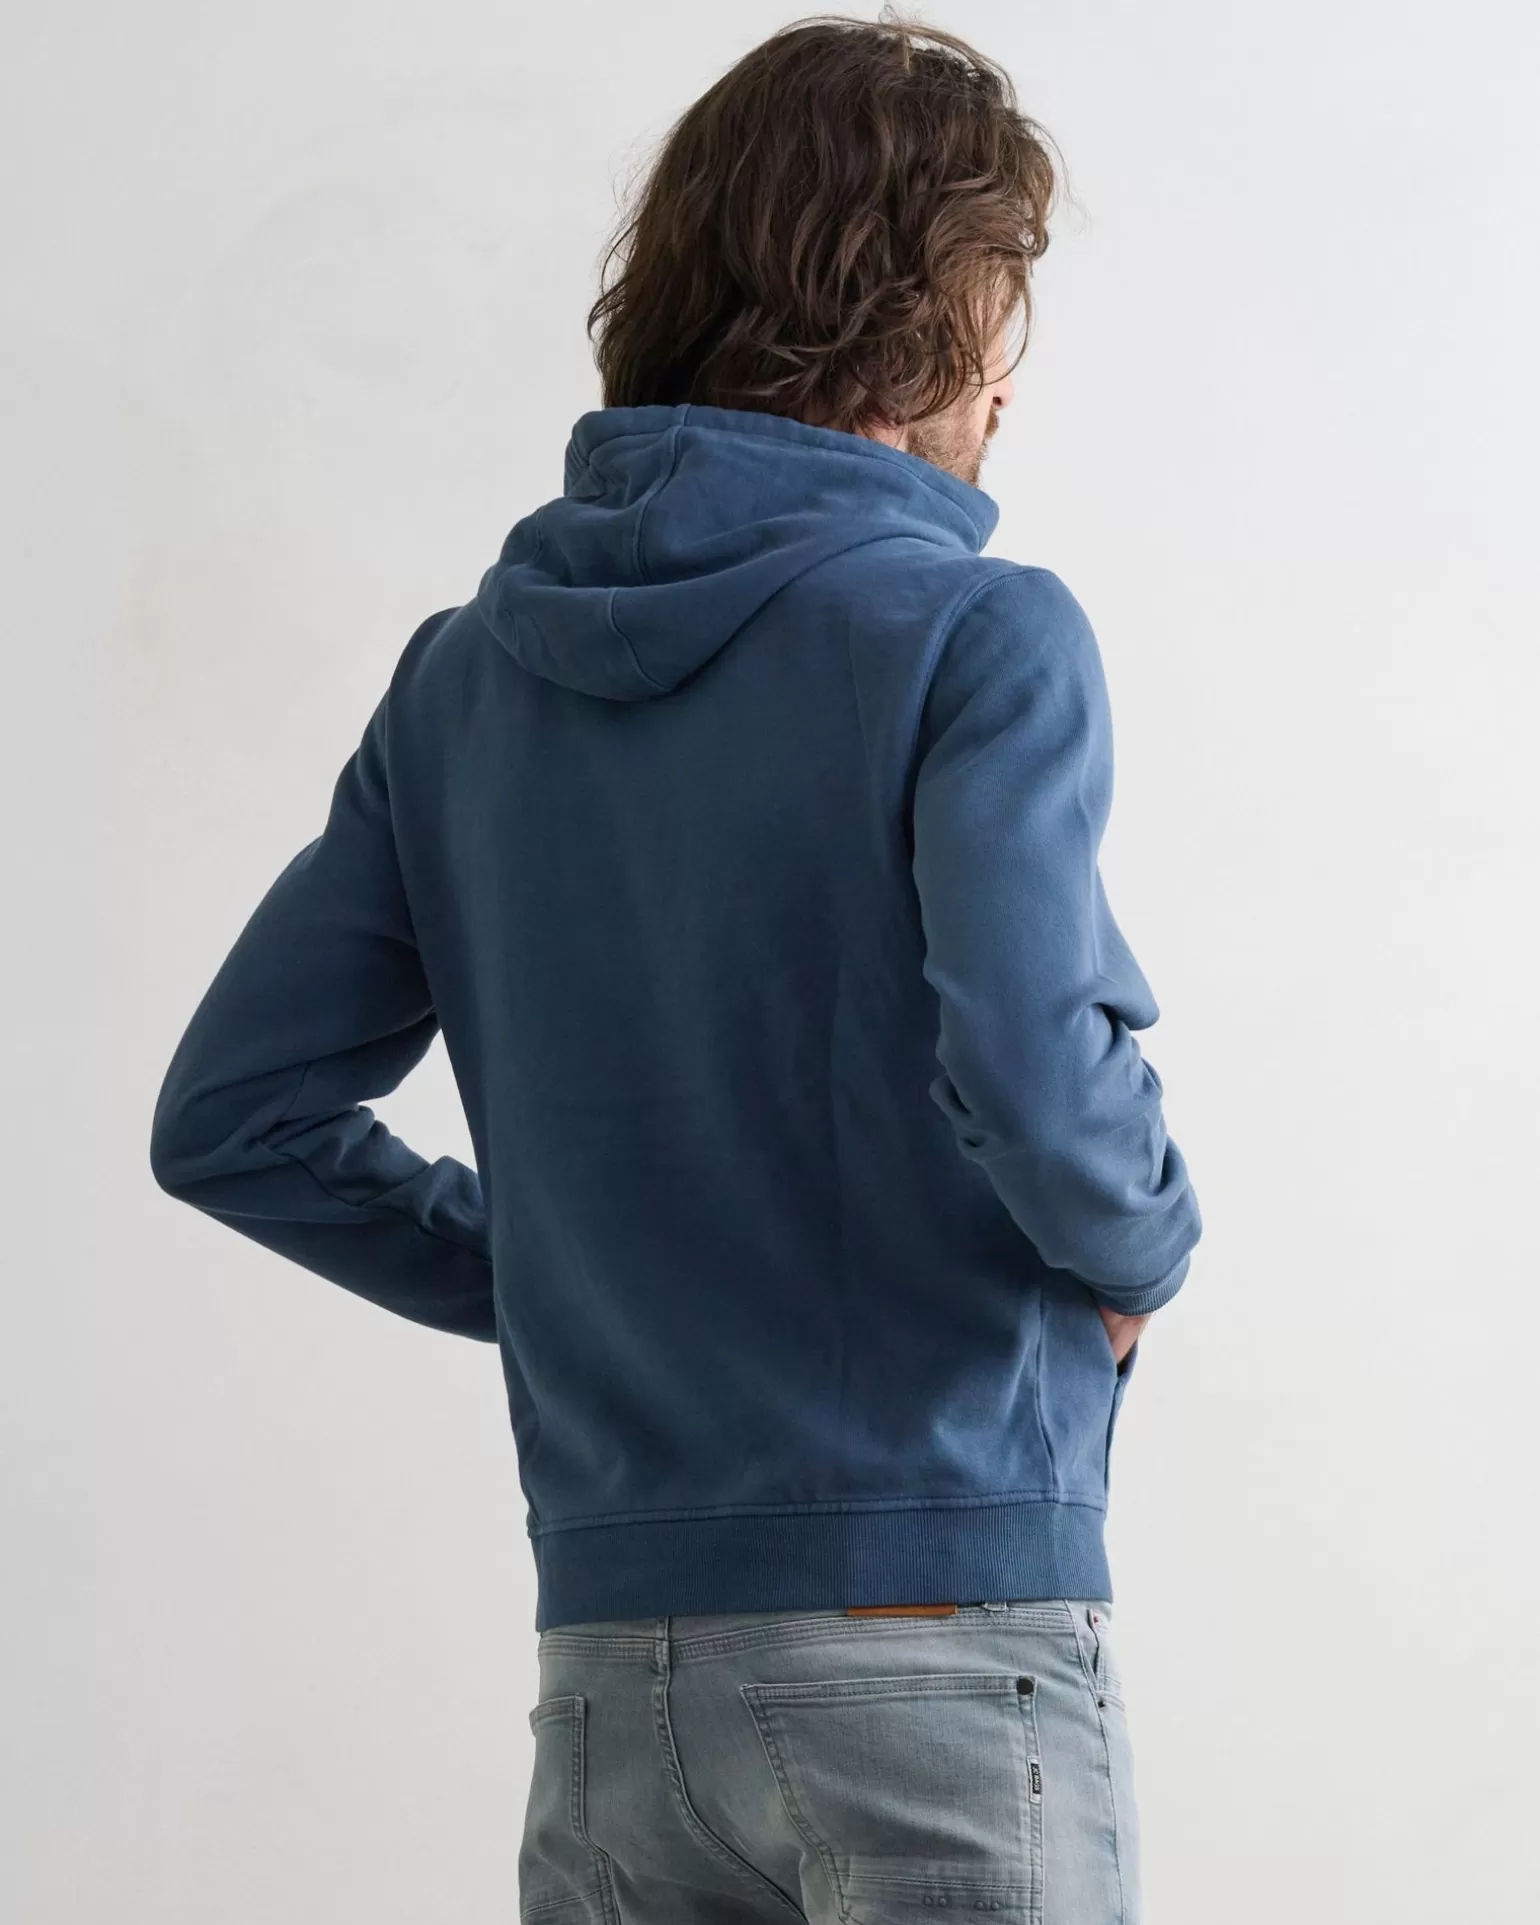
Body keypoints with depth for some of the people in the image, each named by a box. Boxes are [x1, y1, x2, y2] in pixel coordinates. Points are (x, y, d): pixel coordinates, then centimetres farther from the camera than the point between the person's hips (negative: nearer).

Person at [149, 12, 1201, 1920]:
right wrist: (1143, 1249, -2)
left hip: (610, 1665, 6)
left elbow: (230, 1117, 8)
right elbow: (1030, 1072, -23)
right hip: (942, 1631, -5)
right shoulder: (976, 637, -9)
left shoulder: (468, 674, 8)